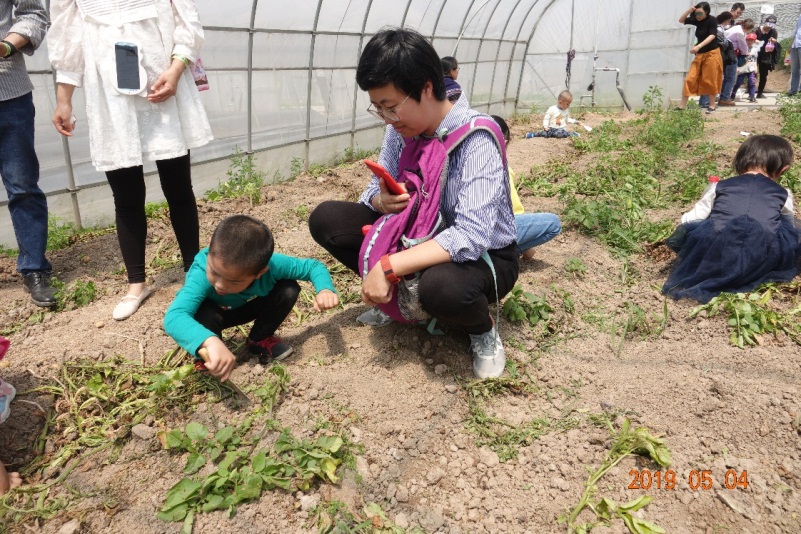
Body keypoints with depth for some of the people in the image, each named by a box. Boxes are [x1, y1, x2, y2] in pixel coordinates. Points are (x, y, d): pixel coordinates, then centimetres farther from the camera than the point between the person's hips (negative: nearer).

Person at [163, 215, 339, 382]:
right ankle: (206, 358, -1)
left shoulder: (272, 264, -36)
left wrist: (324, 289, -41)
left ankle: (260, 339, 5)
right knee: (205, 317, -37)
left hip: (246, 307, 2)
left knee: (288, 290, -22)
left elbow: (313, 266, -19)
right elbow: (173, 318, -60)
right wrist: (211, 342, -79)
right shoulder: (201, 274, -44)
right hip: (211, 312, -2)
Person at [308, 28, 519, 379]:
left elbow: (472, 237, -36)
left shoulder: (476, 138, -26)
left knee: (441, 285, -42)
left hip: (484, 255, -5)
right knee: (326, 219, -8)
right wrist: (380, 201, -23)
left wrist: (388, 266, -37)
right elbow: (377, 191, 2)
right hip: (423, 241, 6)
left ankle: (482, 329, -5)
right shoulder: (401, 128, -7)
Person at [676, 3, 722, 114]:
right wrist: (690, 10, -5)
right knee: (690, 79, -3)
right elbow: (681, 20, 13)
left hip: (712, 54, -5)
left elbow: (712, 36, -23)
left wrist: (698, 46, -37)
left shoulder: (712, 21, -11)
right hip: (700, 54, 6)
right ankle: (682, 106, -3)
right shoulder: (697, 20, 6)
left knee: (710, 80, 0)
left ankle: (712, 105, 12)